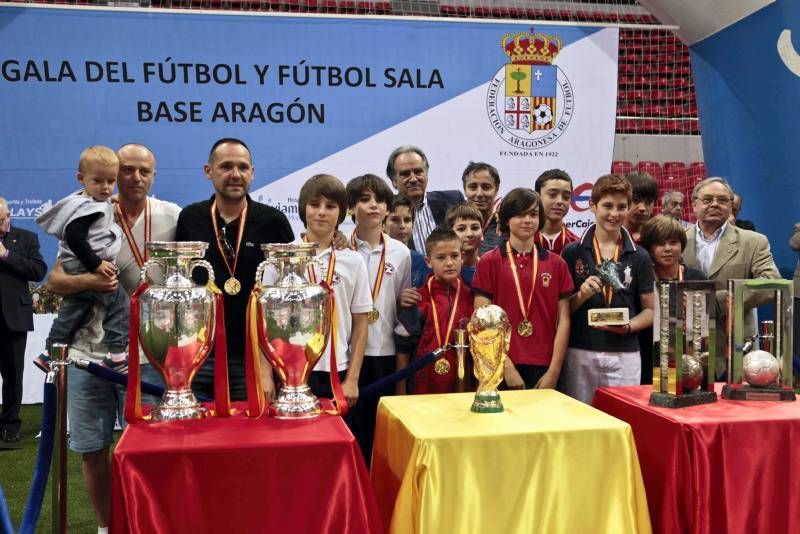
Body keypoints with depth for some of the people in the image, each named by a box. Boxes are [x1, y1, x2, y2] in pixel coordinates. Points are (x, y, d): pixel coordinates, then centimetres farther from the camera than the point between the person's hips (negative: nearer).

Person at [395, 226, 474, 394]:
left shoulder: (470, 297, 2)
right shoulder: (419, 300, -5)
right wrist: (400, 391, -3)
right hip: (424, 386, -2)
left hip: (461, 386, 2)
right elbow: (403, 347, -2)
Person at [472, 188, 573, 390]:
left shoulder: (557, 264, 7)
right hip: (502, 369, -2)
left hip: (544, 371, 2)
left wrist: (554, 371, -5)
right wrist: (507, 367, -11)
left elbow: (563, 320, 3)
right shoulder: (489, 262, 0)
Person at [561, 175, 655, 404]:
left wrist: (628, 326, -9)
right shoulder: (573, 252, 2)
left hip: (624, 356, 1)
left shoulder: (639, 257, 6)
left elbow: (649, 310, 10)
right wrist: (581, 295, -14)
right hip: (580, 354, -1)